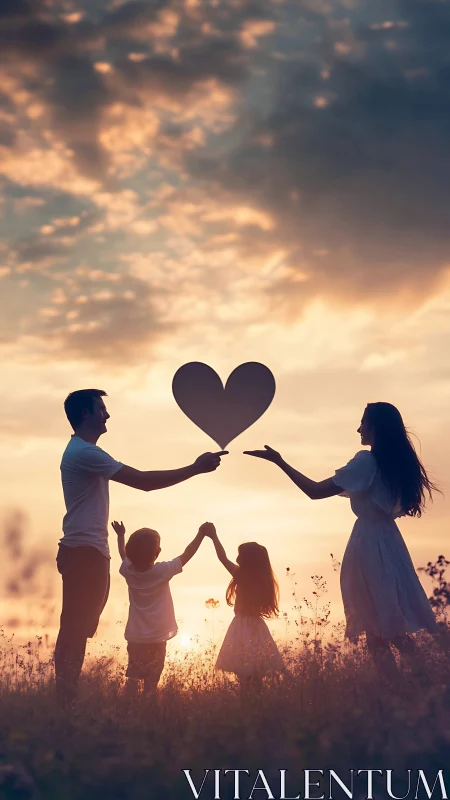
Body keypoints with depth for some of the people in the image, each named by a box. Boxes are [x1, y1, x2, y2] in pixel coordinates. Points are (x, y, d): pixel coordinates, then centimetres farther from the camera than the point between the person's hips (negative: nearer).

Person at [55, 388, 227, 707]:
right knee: (76, 630, -9)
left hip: (87, 552, 11)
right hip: (84, 552, -11)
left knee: (77, 630, 10)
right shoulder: (84, 452, -15)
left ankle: (68, 697, 12)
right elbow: (142, 481, -20)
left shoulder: (82, 451, 21)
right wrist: (195, 468, -17)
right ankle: (66, 699, -8)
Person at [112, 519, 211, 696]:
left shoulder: (128, 571, -5)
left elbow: (123, 554, 17)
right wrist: (201, 534, 0)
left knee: (133, 677, 8)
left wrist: (120, 535, 33)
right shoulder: (163, 571, -16)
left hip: (135, 637, 4)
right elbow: (186, 555, -8)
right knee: (151, 681, 0)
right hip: (157, 638, -3)